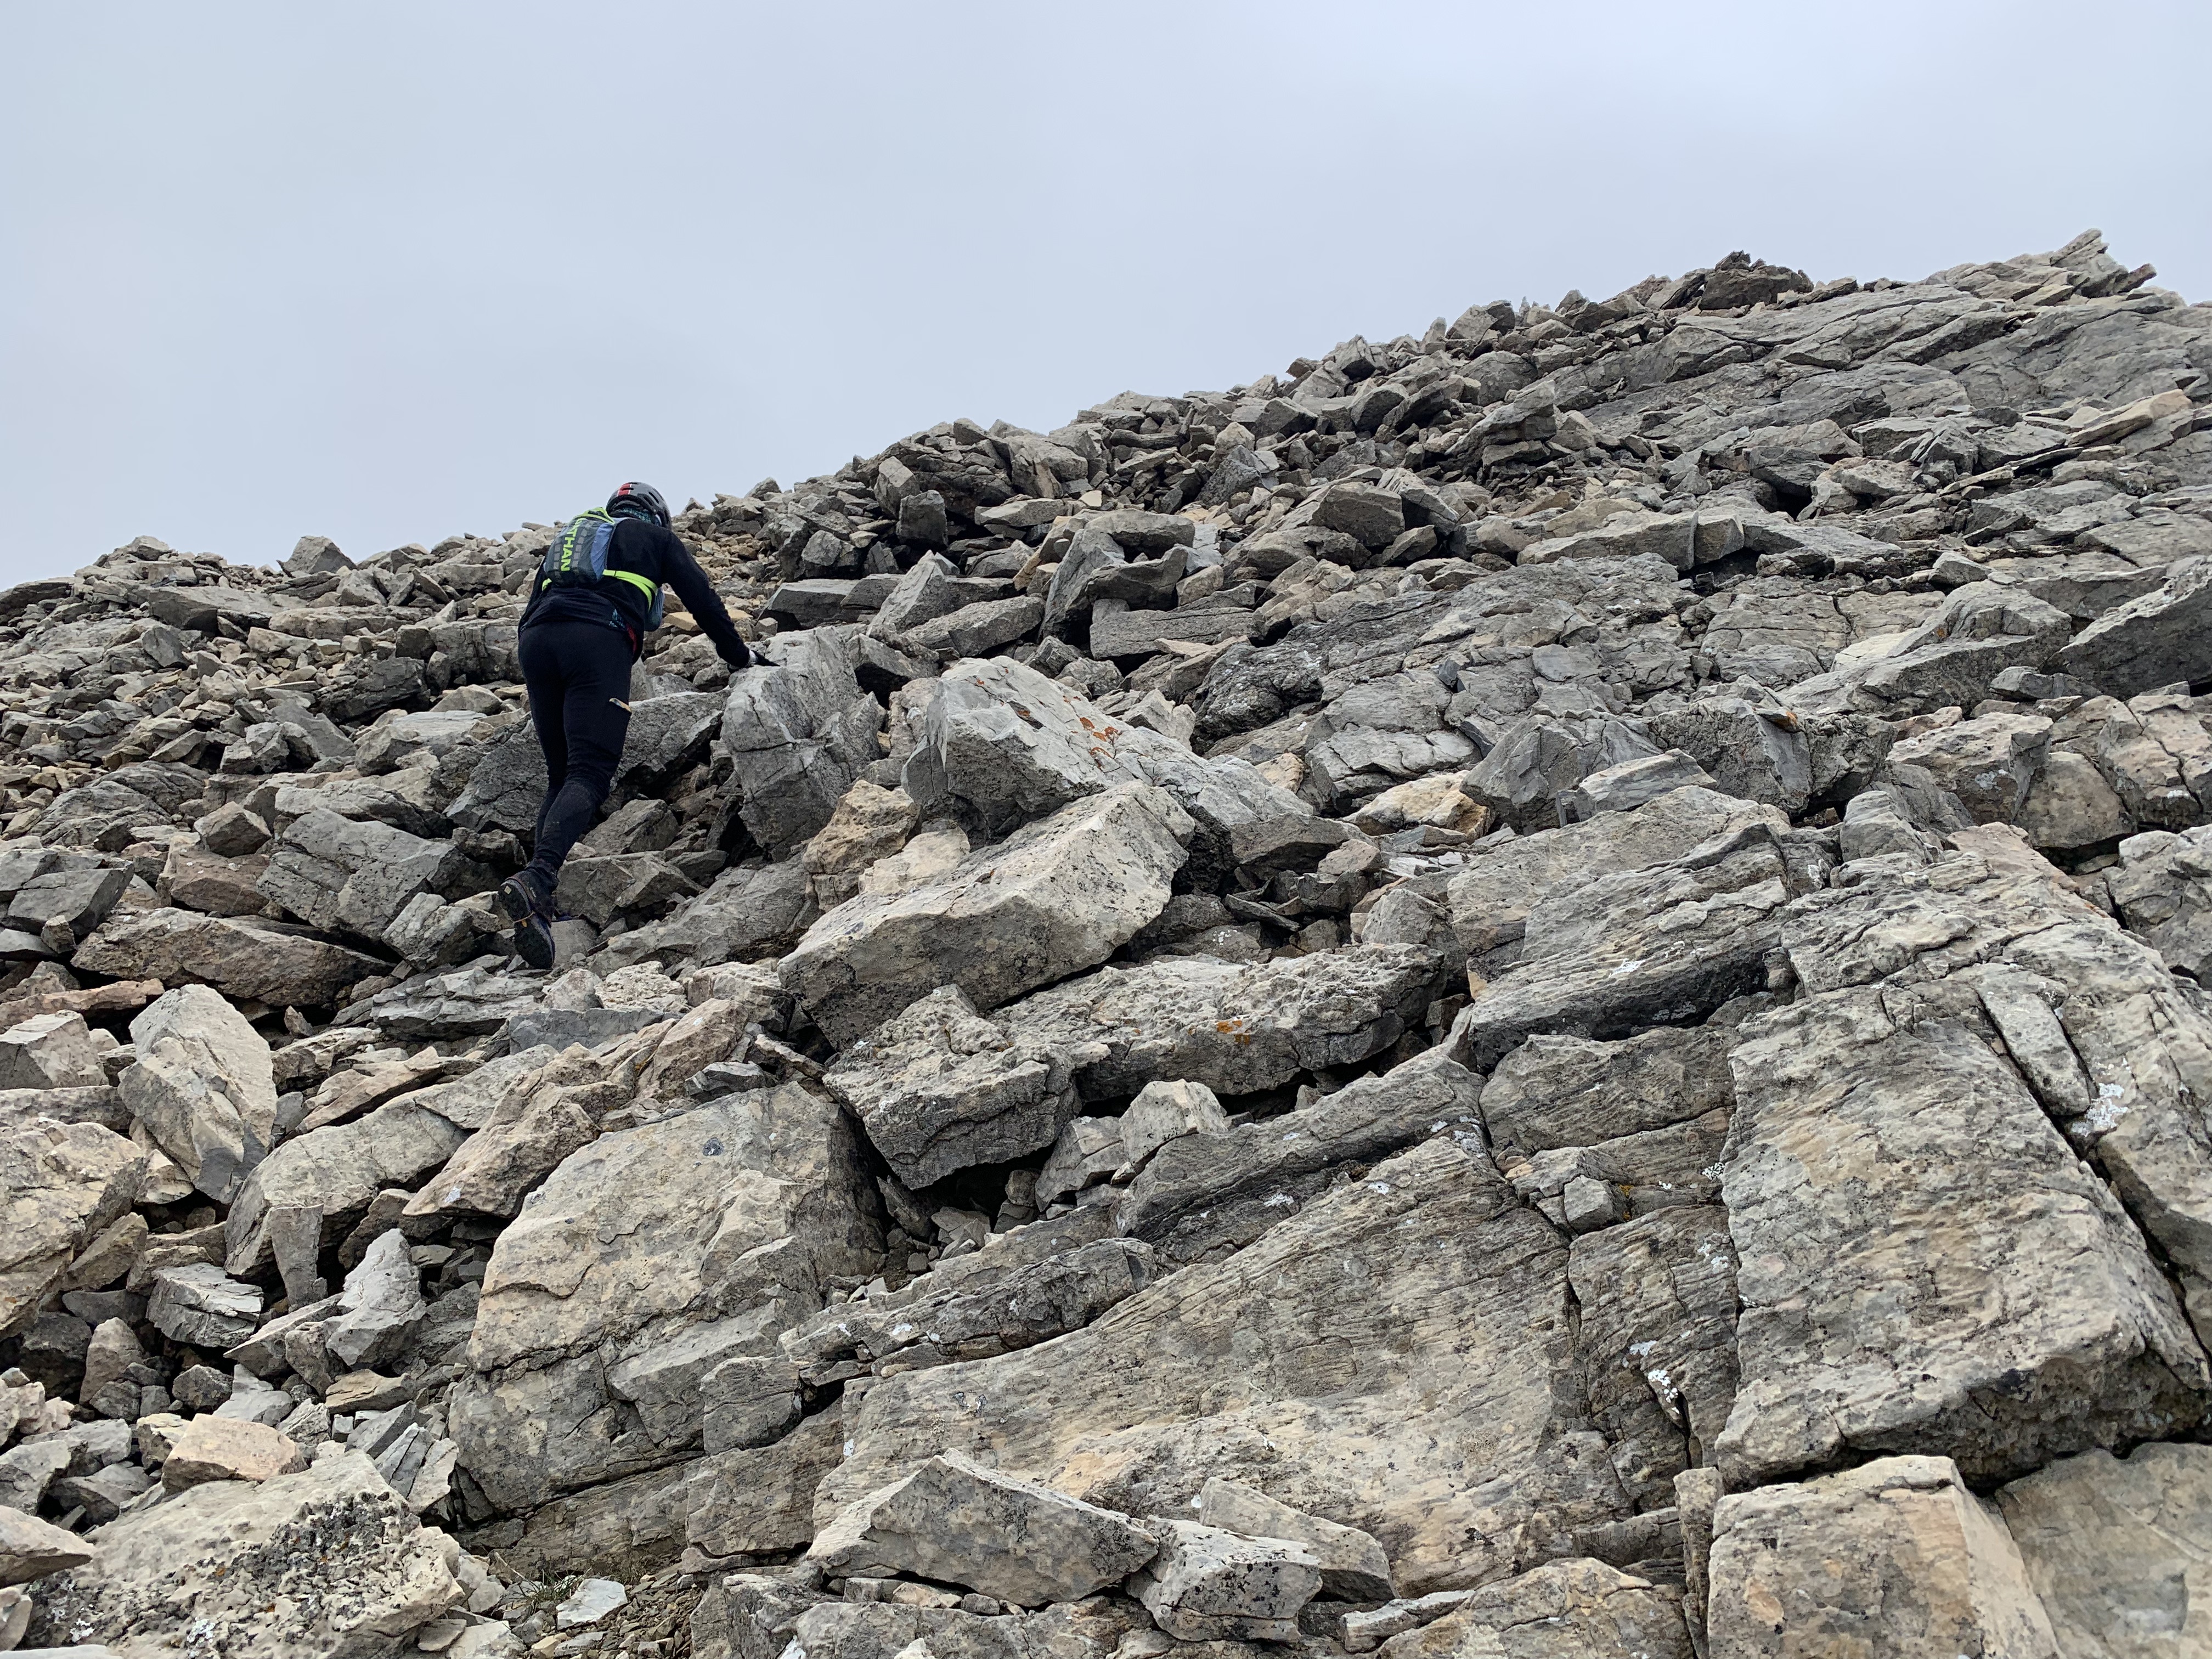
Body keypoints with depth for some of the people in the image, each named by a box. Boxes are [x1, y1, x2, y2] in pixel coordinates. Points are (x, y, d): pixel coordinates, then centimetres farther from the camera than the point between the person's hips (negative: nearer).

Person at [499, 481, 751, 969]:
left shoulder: (570, 532, 38)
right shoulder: (656, 536, 26)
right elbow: (701, 598, 24)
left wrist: (533, 685, 40)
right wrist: (740, 656, 36)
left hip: (536, 638, 5)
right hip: (597, 639, -5)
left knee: (560, 775, 10)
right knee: (589, 774, -13)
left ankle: (540, 907, -6)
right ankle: (536, 878, -37)